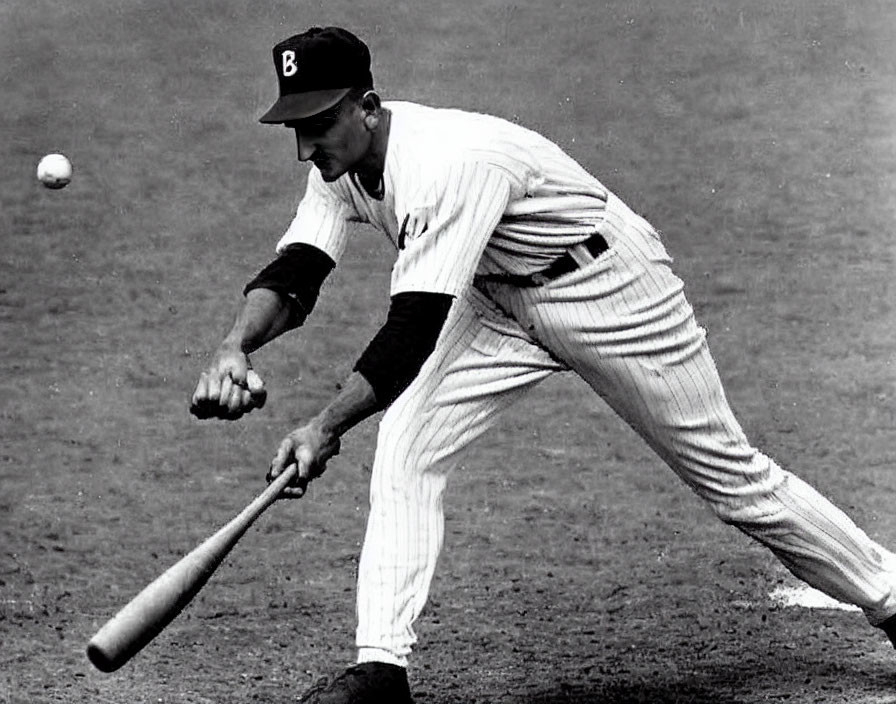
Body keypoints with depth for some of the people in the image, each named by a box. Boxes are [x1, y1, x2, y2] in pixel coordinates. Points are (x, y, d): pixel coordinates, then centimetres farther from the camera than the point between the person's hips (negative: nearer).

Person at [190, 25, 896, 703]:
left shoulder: (449, 162, -37)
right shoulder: (341, 166, -11)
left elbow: (416, 328, -41)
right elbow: (294, 271, -17)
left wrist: (324, 428, -46)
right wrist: (234, 349, -37)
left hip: (611, 291, -7)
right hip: (500, 302, 7)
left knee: (730, 474, 5)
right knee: (406, 443, -13)